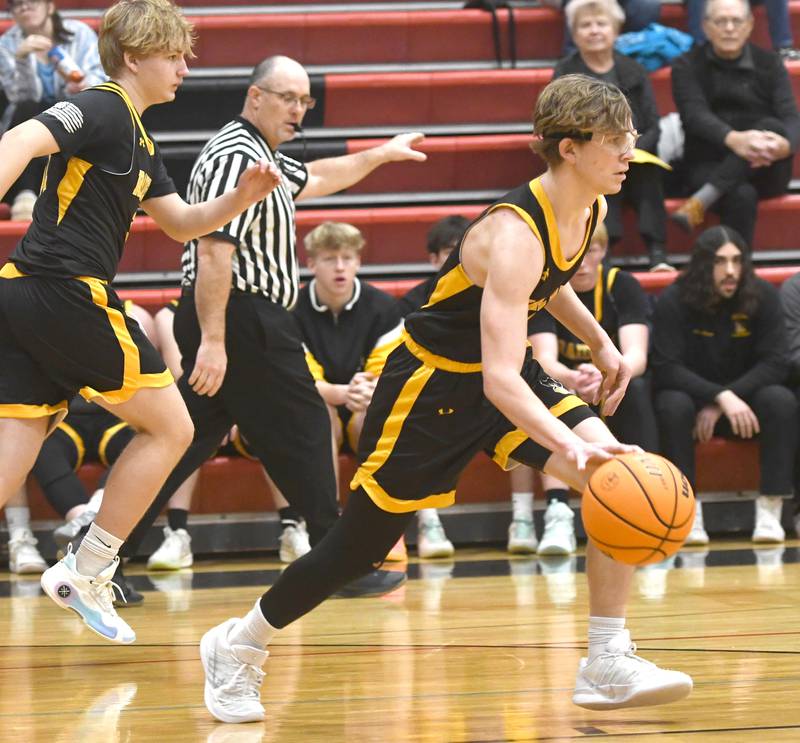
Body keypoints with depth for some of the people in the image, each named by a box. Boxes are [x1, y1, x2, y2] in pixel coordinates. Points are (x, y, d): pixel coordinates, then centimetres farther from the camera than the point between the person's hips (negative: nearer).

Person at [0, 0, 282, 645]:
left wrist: (241, 198, 12)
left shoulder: (137, 138, 23)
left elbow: (181, 223, 30)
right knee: (170, 427, 4)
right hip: (68, 294, -9)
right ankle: (85, 573, 5)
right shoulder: (103, 109, -6)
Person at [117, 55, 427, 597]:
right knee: (302, 432, -1)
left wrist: (382, 155, 46)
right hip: (242, 318, -11)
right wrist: (213, 341, -28)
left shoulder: (257, 154, 19)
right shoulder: (237, 157, -14)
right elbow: (214, 250, -23)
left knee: (185, 439, 8)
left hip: (222, 320, 11)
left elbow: (314, 179, 40)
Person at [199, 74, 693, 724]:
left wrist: (599, 342, 11)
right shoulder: (515, 234, -33)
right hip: (433, 384, -7)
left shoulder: (589, 210, -6)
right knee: (360, 546, 4)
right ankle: (238, 646, 27)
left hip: (509, 371, 7)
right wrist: (573, 447, -53)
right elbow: (499, 378, -42)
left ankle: (608, 666, -10)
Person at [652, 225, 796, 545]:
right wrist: (722, 396, -35)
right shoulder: (674, 301, -16)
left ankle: (770, 512, -28)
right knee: (673, 404, -34)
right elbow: (666, 369, -22)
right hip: (692, 395, -1)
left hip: (745, 395, 1)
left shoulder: (763, 296, -11)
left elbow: (775, 363, -16)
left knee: (781, 401, -29)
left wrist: (720, 407, -26)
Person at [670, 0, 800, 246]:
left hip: (765, 171, 2)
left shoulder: (769, 64, 8)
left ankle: (702, 199, -39)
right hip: (710, 166, -2)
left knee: (771, 126, -31)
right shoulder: (688, 67, 3)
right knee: (741, 196, -36)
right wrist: (732, 139, -38)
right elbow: (695, 115, -16)